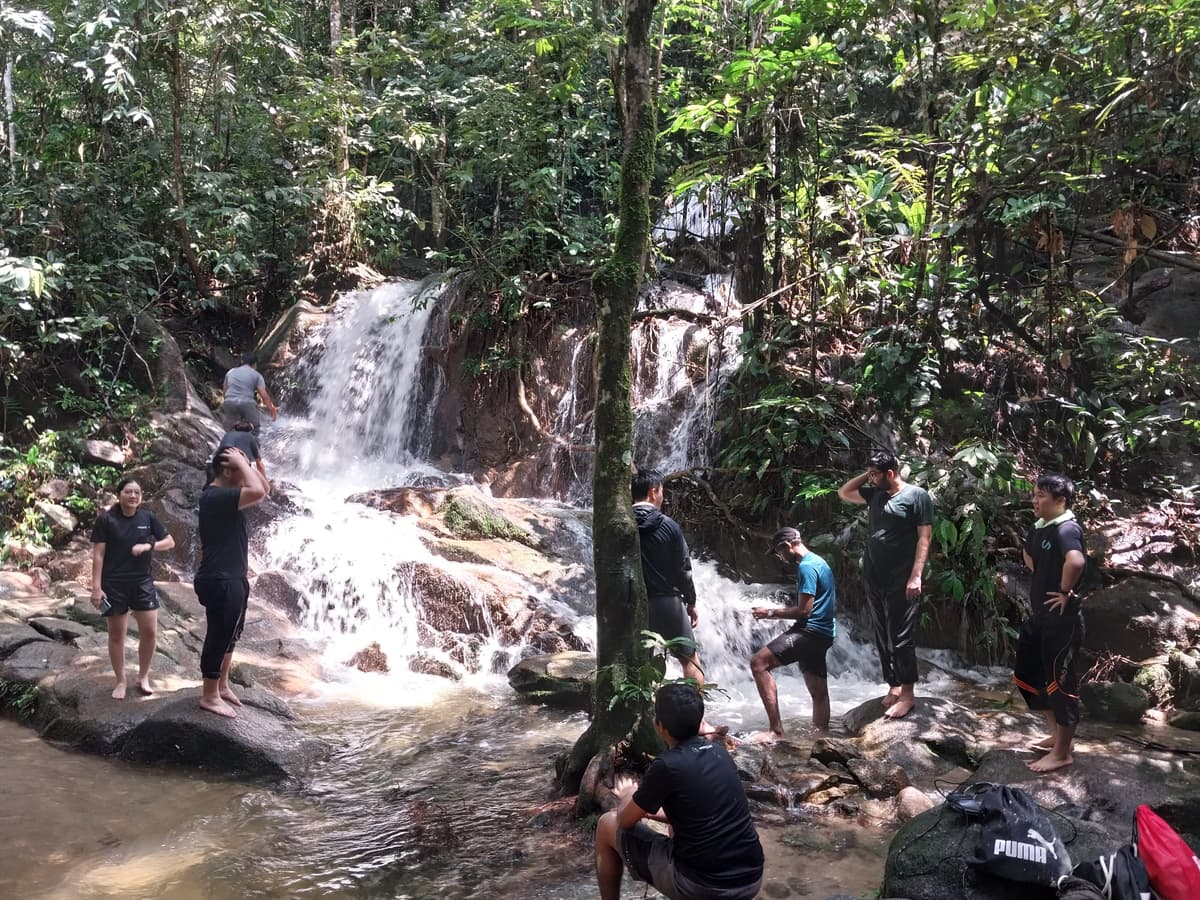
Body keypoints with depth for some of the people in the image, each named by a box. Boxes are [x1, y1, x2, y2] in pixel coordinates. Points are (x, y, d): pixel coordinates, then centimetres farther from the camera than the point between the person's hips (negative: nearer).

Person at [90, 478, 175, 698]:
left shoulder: (148, 518, 1)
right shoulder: (105, 519, -7)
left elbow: (170, 542, 8)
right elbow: (98, 555, -7)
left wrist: (148, 545, -11)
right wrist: (96, 587, -12)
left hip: (142, 582, 3)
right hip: (114, 584, -3)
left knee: (150, 632, 1)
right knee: (116, 635, 7)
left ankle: (143, 677, 21)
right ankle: (120, 681, 22)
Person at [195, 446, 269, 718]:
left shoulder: (225, 493, 9)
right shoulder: (215, 496, -21)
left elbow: (264, 488, 15)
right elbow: (257, 492, -35)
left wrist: (247, 463, 3)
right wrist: (242, 464, -21)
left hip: (233, 578, 10)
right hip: (220, 581, -10)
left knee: (229, 635, 21)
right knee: (219, 637, 0)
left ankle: (222, 685, 35)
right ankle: (209, 696, 12)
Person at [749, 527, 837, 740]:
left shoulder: (806, 566, -13)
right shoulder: (818, 562, 18)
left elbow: (804, 610, -19)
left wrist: (771, 613, -9)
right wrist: (778, 611, 20)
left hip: (810, 631, -11)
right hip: (823, 633, 11)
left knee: (758, 662, -18)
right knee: (818, 692, 14)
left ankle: (776, 730, -23)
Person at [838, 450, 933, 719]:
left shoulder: (917, 495, -7)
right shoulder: (875, 494, 12)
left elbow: (924, 537, -11)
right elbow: (843, 492, 23)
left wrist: (916, 576, -17)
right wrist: (867, 475, 10)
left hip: (901, 582, -7)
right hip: (874, 580, 7)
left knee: (901, 638, -4)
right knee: (882, 638, 11)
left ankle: (907, 693, 4)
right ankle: (894, 686, 20)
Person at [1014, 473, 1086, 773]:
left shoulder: (1067, 529, -21)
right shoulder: (1038, 528, 8)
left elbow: (1076, 561, -42)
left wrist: (1065, 591, -26)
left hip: (1062, 619, -10)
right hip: (1040, 615, 10)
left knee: (1061, 683, 1)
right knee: (1027, 673, 18)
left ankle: (1062, 752, 13)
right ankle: (1057, 734, 32)